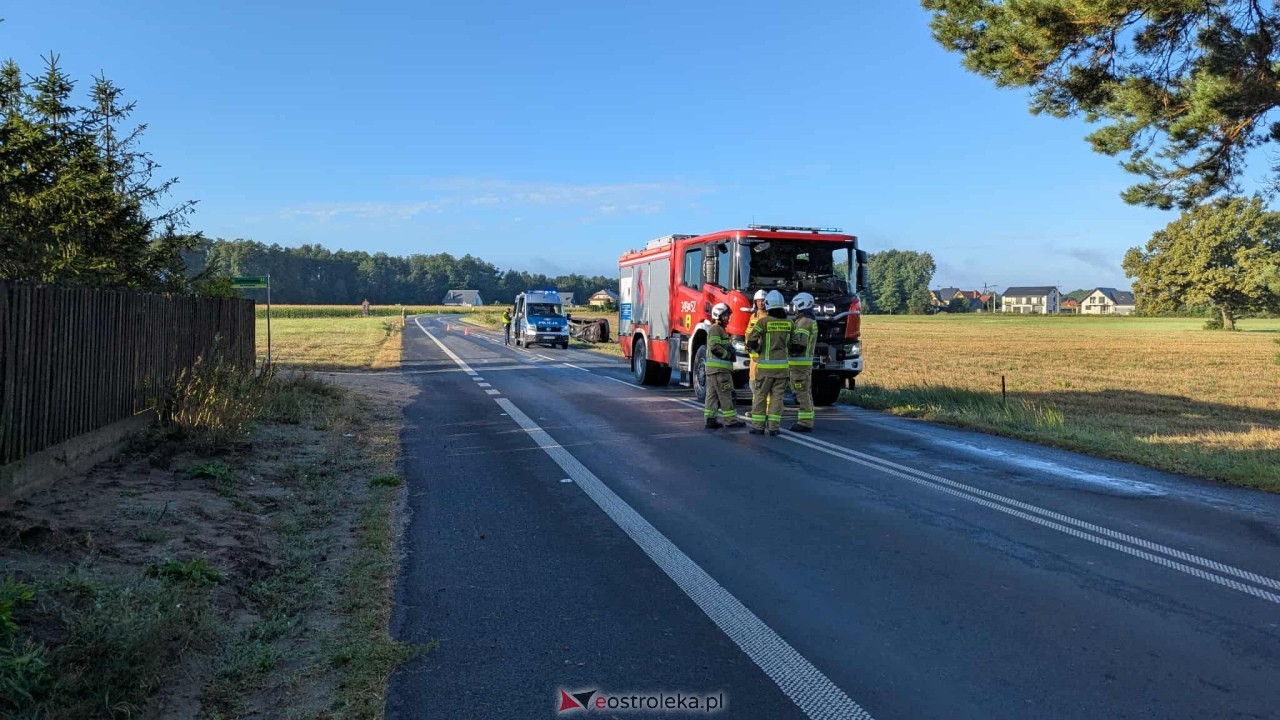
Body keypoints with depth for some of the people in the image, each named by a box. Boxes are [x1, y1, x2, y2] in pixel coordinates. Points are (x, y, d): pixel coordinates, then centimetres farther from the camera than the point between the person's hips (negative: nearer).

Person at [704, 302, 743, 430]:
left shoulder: (720, 329, 22)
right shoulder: (716, 329, -11)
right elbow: (714, 347, -22)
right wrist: (728, 355, -14)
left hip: (712, 369, 10)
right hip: (719, 368, -10)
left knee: (712, 394, 8)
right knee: (725, 394, -6)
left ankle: (711, 419, 10)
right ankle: (730, 420, -4)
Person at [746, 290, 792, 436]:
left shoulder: (763, 322, -9)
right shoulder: (789, 323, 3)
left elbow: (751, 341, -12)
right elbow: (792, 342, 8)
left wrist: (758, 350, 7)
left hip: (765, 364, -3)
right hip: (782, 364, 3)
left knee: (760, 395, 6)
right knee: (777, 395, 7)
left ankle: (758, 425, 6)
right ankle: (774, 426, 5)